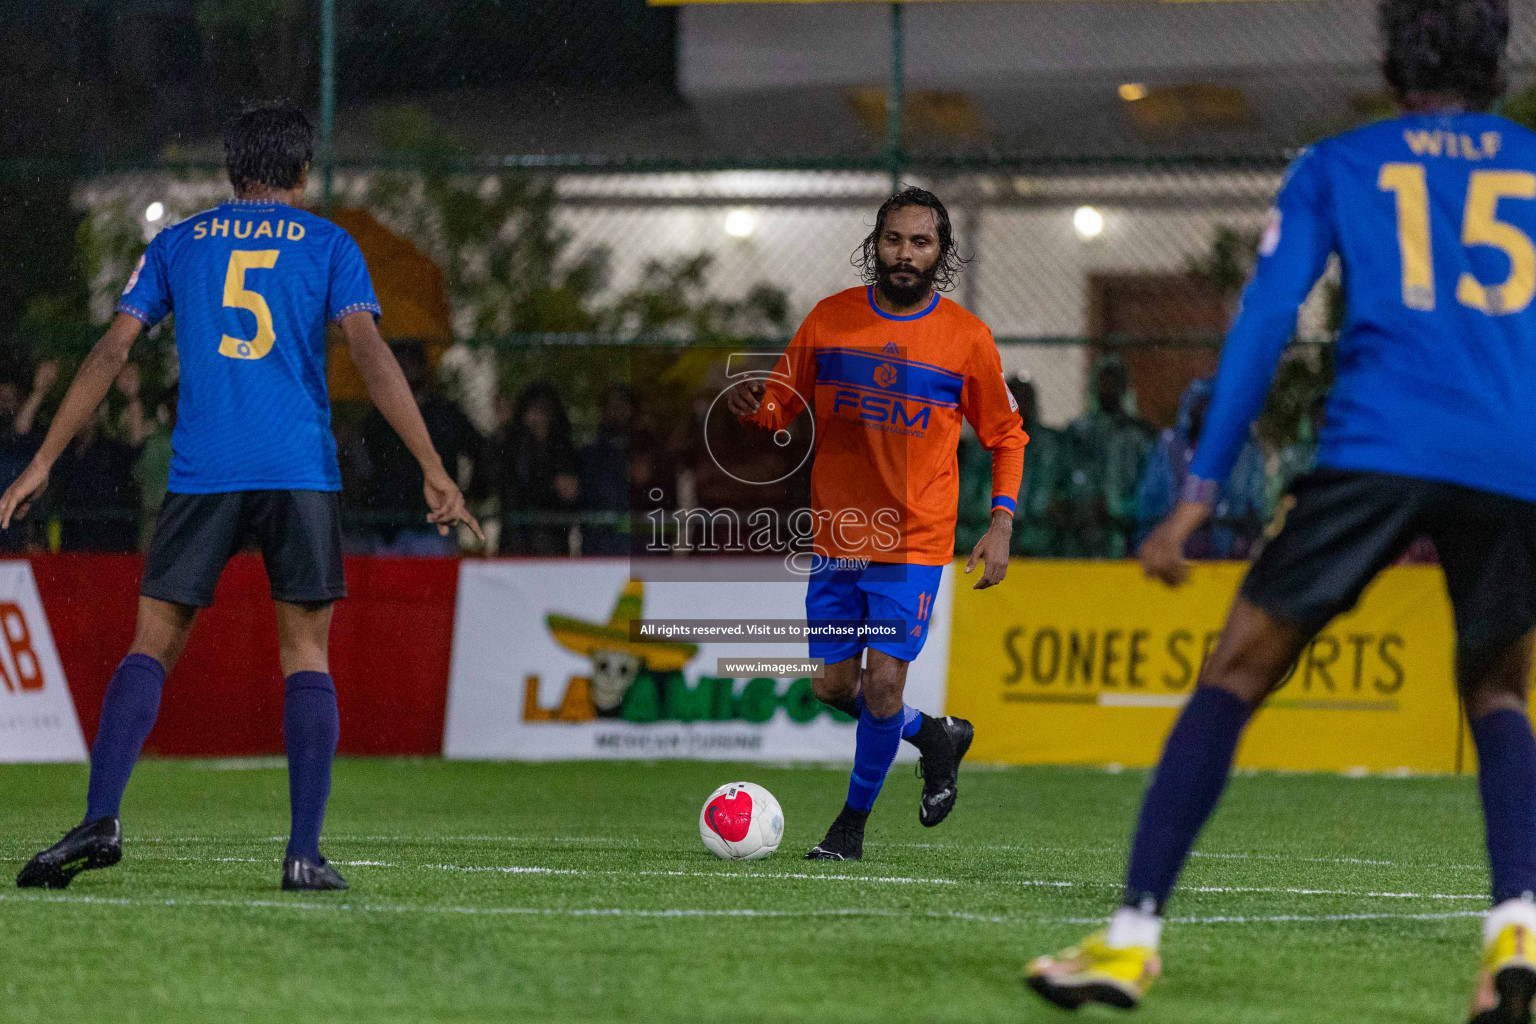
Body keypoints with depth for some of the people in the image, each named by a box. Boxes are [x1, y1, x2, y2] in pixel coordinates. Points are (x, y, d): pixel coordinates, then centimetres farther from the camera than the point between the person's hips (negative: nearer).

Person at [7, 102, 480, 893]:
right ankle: (305, 852, -6)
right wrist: (434, 471, -7)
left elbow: (112, 352, 9)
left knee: (152, 647, 6)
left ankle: (100, 820, -11)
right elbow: (370, 354, -4)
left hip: (202, 473, 1)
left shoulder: (178, 245, 15)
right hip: (300, 473, -1)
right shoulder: (328, 246, 9)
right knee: (307, 657, 5)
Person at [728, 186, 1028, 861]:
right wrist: (754, 408, -15)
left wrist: (1002, 522, -4)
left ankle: (855, 820, 9)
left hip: (915, 540, -3)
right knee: (834, 687, 5)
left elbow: (1006, 436, 7)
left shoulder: (965, 337, -4)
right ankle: (936, 738, 34)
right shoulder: (830, 320, 0)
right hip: (836, 531, 3)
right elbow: (784, 404, 9)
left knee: (883, 682, -12)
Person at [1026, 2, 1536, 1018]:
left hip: (1380, 448, -2)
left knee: (1236, 677, 7)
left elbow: (1264, 324, 8)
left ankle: (1134, 935, -2)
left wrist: (1200, 493, 6)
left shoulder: (1339, 166, 17)